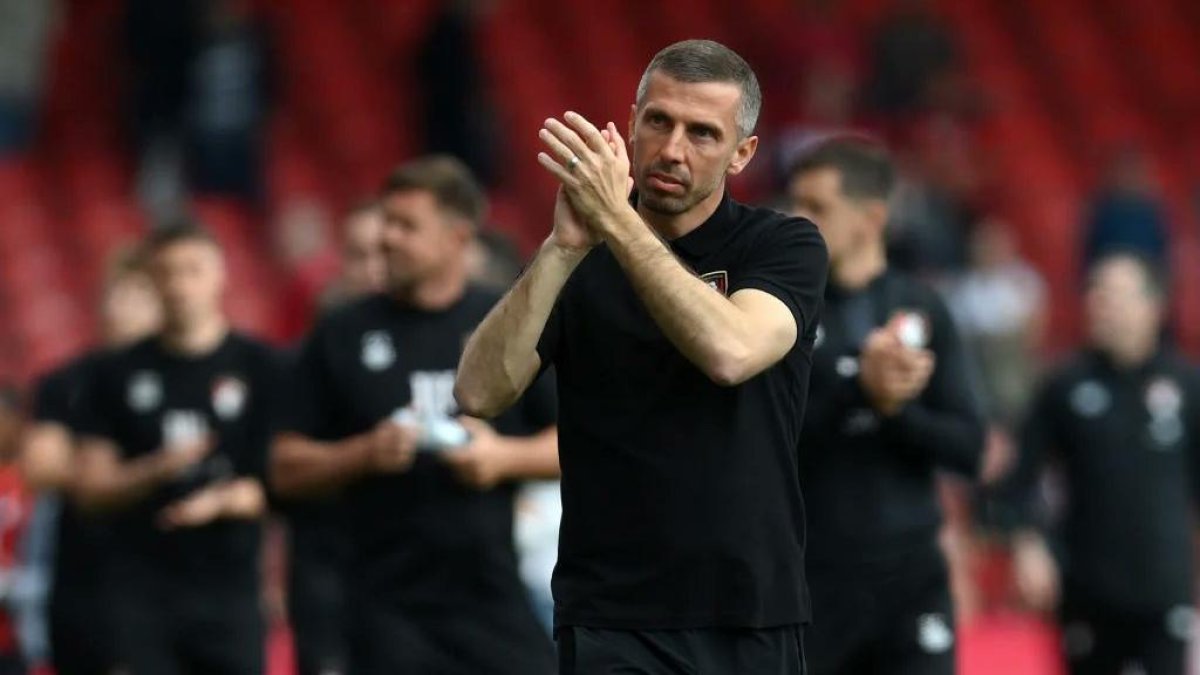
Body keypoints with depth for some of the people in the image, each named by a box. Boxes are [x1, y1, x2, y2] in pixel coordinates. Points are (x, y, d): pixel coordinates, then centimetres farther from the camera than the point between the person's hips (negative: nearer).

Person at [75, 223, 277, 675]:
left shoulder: (258, 367, 3)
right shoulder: (119, 375, 8)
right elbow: (90, 489, 7)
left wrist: (225, 501, -18)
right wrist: (156, 469, -12)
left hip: (232, 585, -1)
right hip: (144, 593, 1)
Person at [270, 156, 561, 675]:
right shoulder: (341, 336, 5)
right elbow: (286, 468, 6)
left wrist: (505, 456, -11)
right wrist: (365, 454, -12)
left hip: (493, 593, 1)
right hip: (391, 608, -1)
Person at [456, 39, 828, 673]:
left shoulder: (785, 246, -1)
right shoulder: (578, 261, 4)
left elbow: (730, 352, -23)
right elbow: (480, 390, -12)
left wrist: (617, 221, -26)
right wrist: (564, 246, -22)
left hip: (753, 618, 1)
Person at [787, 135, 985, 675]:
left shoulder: (920, 310, 5)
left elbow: (970, 448, 1)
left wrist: (896, 407, -17)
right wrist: (859, 388, -24)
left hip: (911, 576, 1)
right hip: (810, 579, -1)